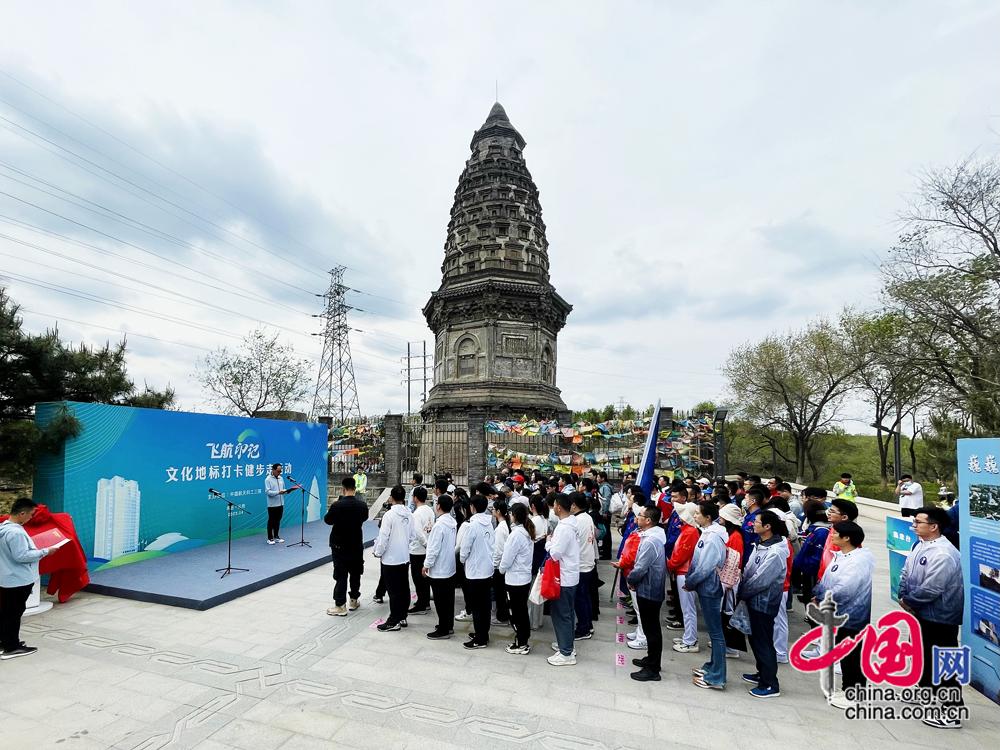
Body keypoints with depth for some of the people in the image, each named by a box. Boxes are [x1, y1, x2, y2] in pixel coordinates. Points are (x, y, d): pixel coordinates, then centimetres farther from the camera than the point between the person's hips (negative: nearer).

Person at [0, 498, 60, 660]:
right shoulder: (16, 532, -26)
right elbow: (22, 556, -25)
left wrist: (36, 549, 13)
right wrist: (45, 551, -17)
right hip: (18, 580, -10)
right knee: (14, 613, 1)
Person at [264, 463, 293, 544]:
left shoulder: (281, 478, 11)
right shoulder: (268, 479, -8)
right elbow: (268, 491, -16)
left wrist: (287, 491, -5)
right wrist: (278, 492, -26)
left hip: (280, 504, 6)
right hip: (272, 504, -6)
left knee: (278, 521, 12)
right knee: (271, 521, 3)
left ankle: (276, 537, 22)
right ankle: (270, 538, 12)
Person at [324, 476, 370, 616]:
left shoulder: (337, 505, -20)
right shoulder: (362, 504, -8)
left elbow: (327, 520, -5)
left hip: (339, 544, -3)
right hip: (357, 544, 3)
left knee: (341, 575, 3)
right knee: (355, 573, 16)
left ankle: (340, 606, 5)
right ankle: (354, 600, 26)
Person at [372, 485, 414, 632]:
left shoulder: (389, 515, -18)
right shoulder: (409, 515, 0)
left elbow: (383, 538, -16)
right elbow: (411, 536, 7)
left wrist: (378, 553, -1)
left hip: (390, 559, -6)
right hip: (404, 557, 6)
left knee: (393, 591, 2)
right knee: (404, 588, 14)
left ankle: (394, 621, 11)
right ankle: (402, 617, 25)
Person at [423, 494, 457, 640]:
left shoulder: (439, 525, -24)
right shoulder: (453, 522, 3)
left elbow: (434, 548, -22)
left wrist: (426, 565, -11)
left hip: (438, 570, -9)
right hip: (450, 567, 9)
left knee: (440, 601, 4)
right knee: (449, 599, 17)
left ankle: (443, 630, 13)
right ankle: (449, 625, 29)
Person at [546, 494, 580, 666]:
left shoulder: (564, 528, -25)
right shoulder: (572, 523, 4)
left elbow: (555, 554, -25)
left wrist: (548, 542, -9)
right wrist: (553, 541, 3)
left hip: (563, 578, -9)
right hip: (570, 576, 9)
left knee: (561, 614, 2)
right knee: (567, 612, 20)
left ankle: (566, 653, 10)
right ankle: (566, 644, 33)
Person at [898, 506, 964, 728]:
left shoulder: (943, 554, -27)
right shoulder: (920, 545, 2)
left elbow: (930, 590, -27)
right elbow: (906, 573, 8)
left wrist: (907, 600, -13)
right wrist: (904, 596, -5)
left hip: (940, 618, -9)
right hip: (922, 613, 10)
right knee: (923, 654, 25)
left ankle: (953, 713, 12)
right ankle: (926, 688, 43)